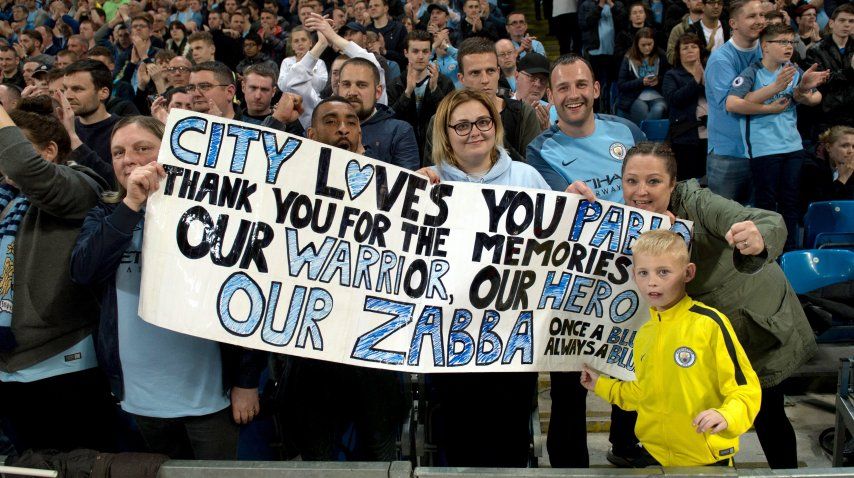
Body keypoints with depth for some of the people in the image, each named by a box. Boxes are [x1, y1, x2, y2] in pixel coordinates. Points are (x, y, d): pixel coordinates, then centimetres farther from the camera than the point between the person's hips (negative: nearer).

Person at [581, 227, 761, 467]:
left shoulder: (709, 323, -15)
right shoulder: (643, 334, 5)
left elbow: (744, 388, -13)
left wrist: (727, 416, -31)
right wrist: (601, 385, 20)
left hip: (707, 458, -5)